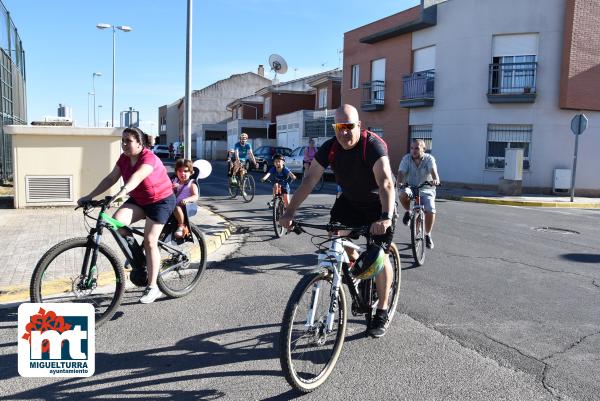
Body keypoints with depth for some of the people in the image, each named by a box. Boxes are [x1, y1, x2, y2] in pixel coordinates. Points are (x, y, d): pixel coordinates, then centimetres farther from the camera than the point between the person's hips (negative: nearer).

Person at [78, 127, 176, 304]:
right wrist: (89, 196, -13)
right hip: (138, 200, 7)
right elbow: (110, 178, -5)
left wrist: (124, 190, -62)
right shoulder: (124, 158, -3)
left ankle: (152, 287, 2)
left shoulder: (149, 158, -25)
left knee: (150, 242, -9)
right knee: (117, 220, -20)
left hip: (161, 201, -6)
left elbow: (138, 176, -44)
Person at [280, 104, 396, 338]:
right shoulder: (330, 148, -17)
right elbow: (309, 180, -21)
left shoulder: (373, 145, -31)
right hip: (350, 199, 5)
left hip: (378, 202, -5)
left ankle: (382, 312, 7)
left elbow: (386, 183, -44)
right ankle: (354, 262, 20)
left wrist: (386, 217, -60)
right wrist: (289, 212, -31)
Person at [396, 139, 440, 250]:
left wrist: (436, 179, -51)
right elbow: (401, 172, -19)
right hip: (410, 187, 0)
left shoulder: (429, 159, -10)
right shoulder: (406, 158, -7)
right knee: (404, 194, -36)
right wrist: (399, 183, -41)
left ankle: (427, 235, 5)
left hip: (426, 190, 0)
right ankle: (407, 212, -3)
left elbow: (433, 171, -28)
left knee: (430, 210, -21)